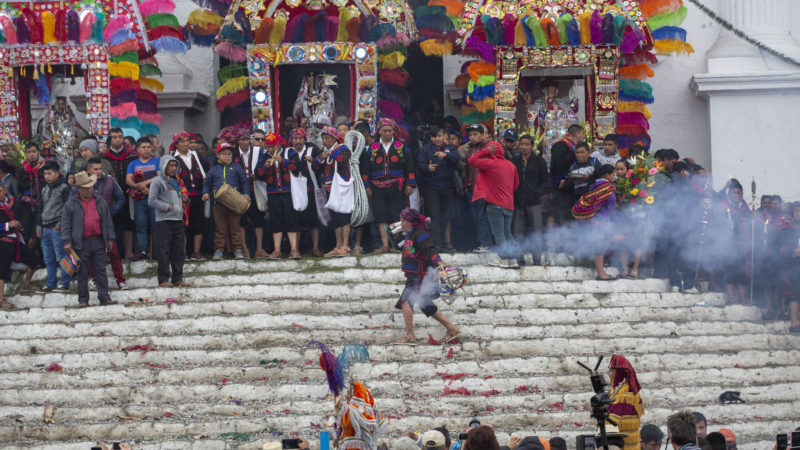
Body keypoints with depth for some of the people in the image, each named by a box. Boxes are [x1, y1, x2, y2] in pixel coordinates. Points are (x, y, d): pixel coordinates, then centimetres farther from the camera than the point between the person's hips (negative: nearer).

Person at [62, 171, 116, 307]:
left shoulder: (100, 202, 11)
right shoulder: (72, 204, 1)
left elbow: (108, 222, 15)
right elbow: (66, 224, 0)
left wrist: (110, 239, 10)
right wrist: (67, 241, -8)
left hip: (98, 242, 2)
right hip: (81, 243, -2)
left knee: (100, 270, 2)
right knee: (82, 273, 3)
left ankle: (104, 297, 5)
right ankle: (83, 299, 8)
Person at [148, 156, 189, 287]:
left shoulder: (178, 181, 18)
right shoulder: (158, 182, -3)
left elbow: (183, 195, 28)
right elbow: (151, 201, -10)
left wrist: (185, 199, 5)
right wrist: (167, 207, -13)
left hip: (178, 220, 7)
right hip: (164, 221, -7)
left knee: (179, 252, 7)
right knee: (164, 252, -7)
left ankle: (178, 279, 13)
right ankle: (163, 280, -6)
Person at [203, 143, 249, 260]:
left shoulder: (236, 168, 8)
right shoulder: (214, 170, 12)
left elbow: (245, 182, 9)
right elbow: (207, 183, 19)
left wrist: (246, 194, -4)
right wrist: (206, 193, 1)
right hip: (218, 204, 1)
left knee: (234, 227, 1)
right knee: (220, 227, 2)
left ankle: (237, 249, 6)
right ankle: (219, 250, 6)